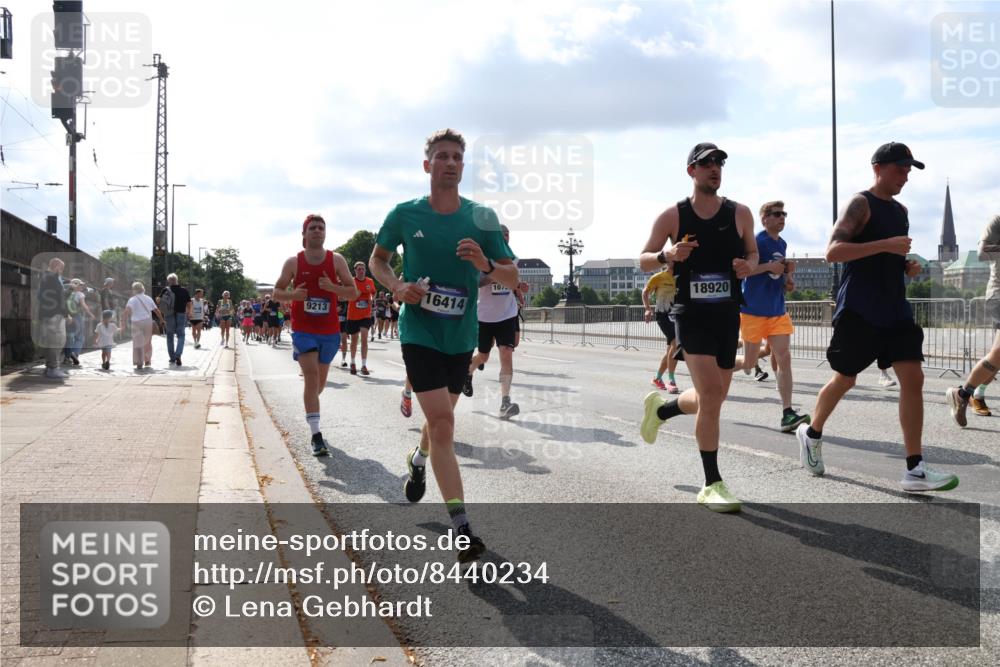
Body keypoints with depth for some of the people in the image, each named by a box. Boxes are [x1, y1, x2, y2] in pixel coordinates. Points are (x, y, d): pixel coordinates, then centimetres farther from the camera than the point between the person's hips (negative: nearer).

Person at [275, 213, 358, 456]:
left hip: (330, 330, 3)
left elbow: (353, 293, -1)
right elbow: (277, 291, 6)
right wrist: (292, 295, -17)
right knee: (311, 376, -15)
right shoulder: (293, 262, -2)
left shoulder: (336, 260, -1)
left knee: (320, 380, 16)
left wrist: (333, 287, -20)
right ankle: (316, 435, -17)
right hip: (303, 329, -2)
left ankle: (310, 405, 49)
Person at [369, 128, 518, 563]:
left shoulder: (482, 218, -3)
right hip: (419, 332, -3)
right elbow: (377, 259, 10)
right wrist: (397, 286, -10)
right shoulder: (405, 214, -5)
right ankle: (462, 528, -14)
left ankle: (418, 461, 55)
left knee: (440, 418, 20)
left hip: (462, 335, 3)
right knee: (443, 422, -16)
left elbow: (513, 277, 0)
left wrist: (485, 265, -21)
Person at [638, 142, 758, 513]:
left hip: (727, 314, 4)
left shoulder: (740, 214, 5)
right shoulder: (672, 216, -2)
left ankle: (660, 409, 43)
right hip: (691, 313, -4)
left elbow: (752, 252, 17)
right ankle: (712, 485, -6)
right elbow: (643, 260, 4)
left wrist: (748, 266, -6)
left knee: (713, 398, 11)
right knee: (711, 394, -16)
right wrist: (666, 255, -18)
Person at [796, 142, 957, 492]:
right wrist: (886, 244, -24)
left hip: (894, 309, 7)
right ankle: (811, 434, 31)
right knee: (845, 379, 5)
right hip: (859, 310, -7)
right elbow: (833, 251, -19)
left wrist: (909, 266, 7)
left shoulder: (901, 210, 17)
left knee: (913, 378, -4)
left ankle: (915, 469, -4)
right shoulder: (860, 204, -7)